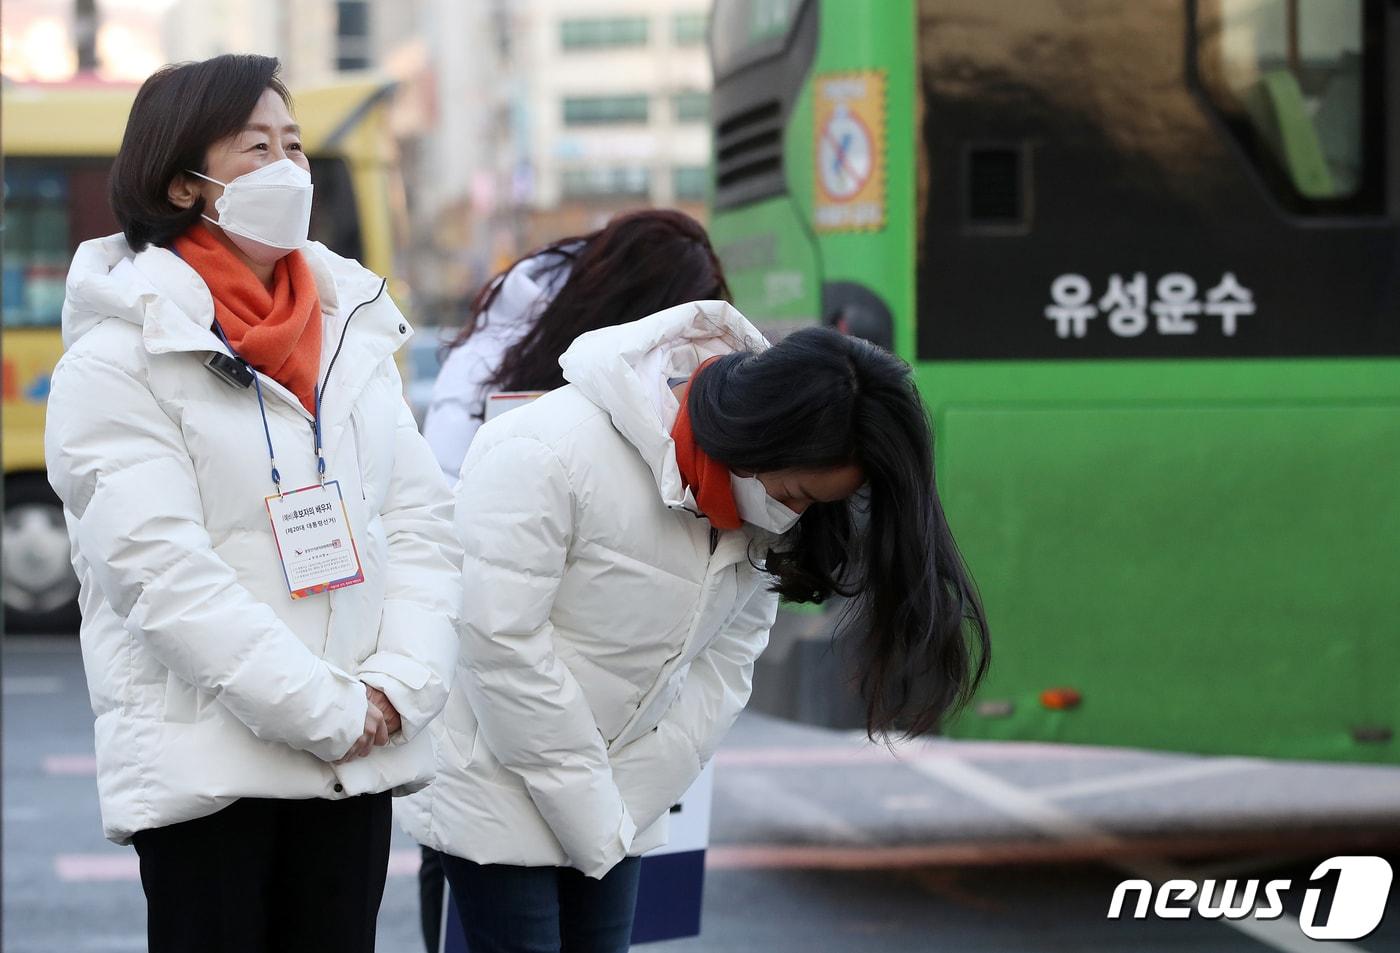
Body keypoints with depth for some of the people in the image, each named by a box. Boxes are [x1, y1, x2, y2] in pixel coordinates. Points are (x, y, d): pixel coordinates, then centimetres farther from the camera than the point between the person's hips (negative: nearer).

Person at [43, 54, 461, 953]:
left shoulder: (354, 330, 12)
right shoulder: (120, 356, -6)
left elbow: (423, 523, 8)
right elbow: (163, 567, -16)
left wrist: (400, 685, -7)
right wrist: (325, 710, -18)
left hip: (357, 756, 5)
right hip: (206, 764, -5)